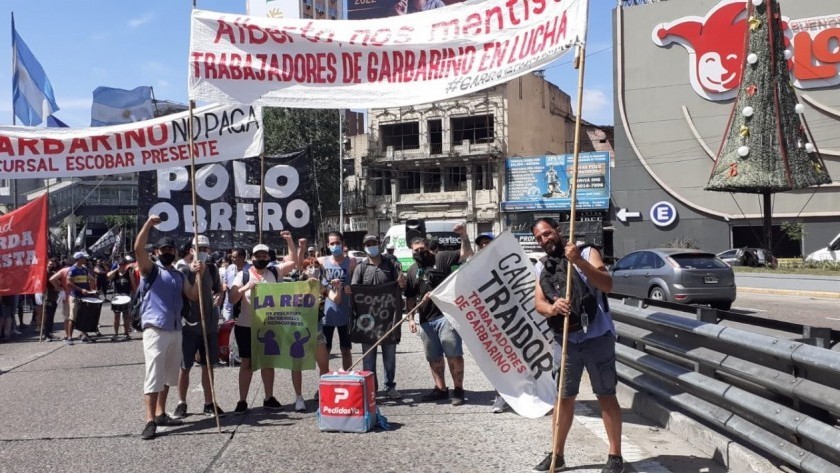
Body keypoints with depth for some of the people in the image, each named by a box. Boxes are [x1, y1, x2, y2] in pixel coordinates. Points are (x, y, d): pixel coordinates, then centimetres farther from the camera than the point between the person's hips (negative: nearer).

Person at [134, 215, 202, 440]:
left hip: (175, 330, 7)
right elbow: (138, 248, -17)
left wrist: (199, 275, -5)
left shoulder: (180, 275, 17)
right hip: (155, 329, -7)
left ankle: (161, 414, 23)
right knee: (153, 375, -11)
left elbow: (193, 296, 9)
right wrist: (149, 224, -21)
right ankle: (150, 421, -11)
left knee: (168, 375, 13)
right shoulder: (150, 269, -1)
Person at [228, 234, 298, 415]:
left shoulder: (274, 272, 4)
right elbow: (232, 299, -10)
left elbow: (293, 261, 2)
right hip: (246, 327, -3)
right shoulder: (243, 275, -5)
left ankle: (269, 398, 23)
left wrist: (289, 240, -7)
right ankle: (242, 401, 10)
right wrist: (245, 287, -27)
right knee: (247, 363, 4)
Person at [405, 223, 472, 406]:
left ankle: (458, 390, 3)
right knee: (434, 357, 13)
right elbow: (410, 298, 17)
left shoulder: (441, 258, 1)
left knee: (453, 354, -5)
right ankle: (440, 389, 24)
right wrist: (410, 318, 8)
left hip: (446, 315, -5)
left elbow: (466, 254, -9)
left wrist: (463, 236, -24)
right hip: (426, 320, 6)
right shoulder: (412, 271, 13)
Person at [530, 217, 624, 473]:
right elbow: (538, 303, 3)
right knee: (564, 397, 12)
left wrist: (579, 261, -27)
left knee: (606, 395, 4)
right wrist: (552, 308, -20)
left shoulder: (587, 253, -3)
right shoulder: (541, 267, 10)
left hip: (597, 336, -4)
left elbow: (607, 285, -16)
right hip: (564, 340, 4)